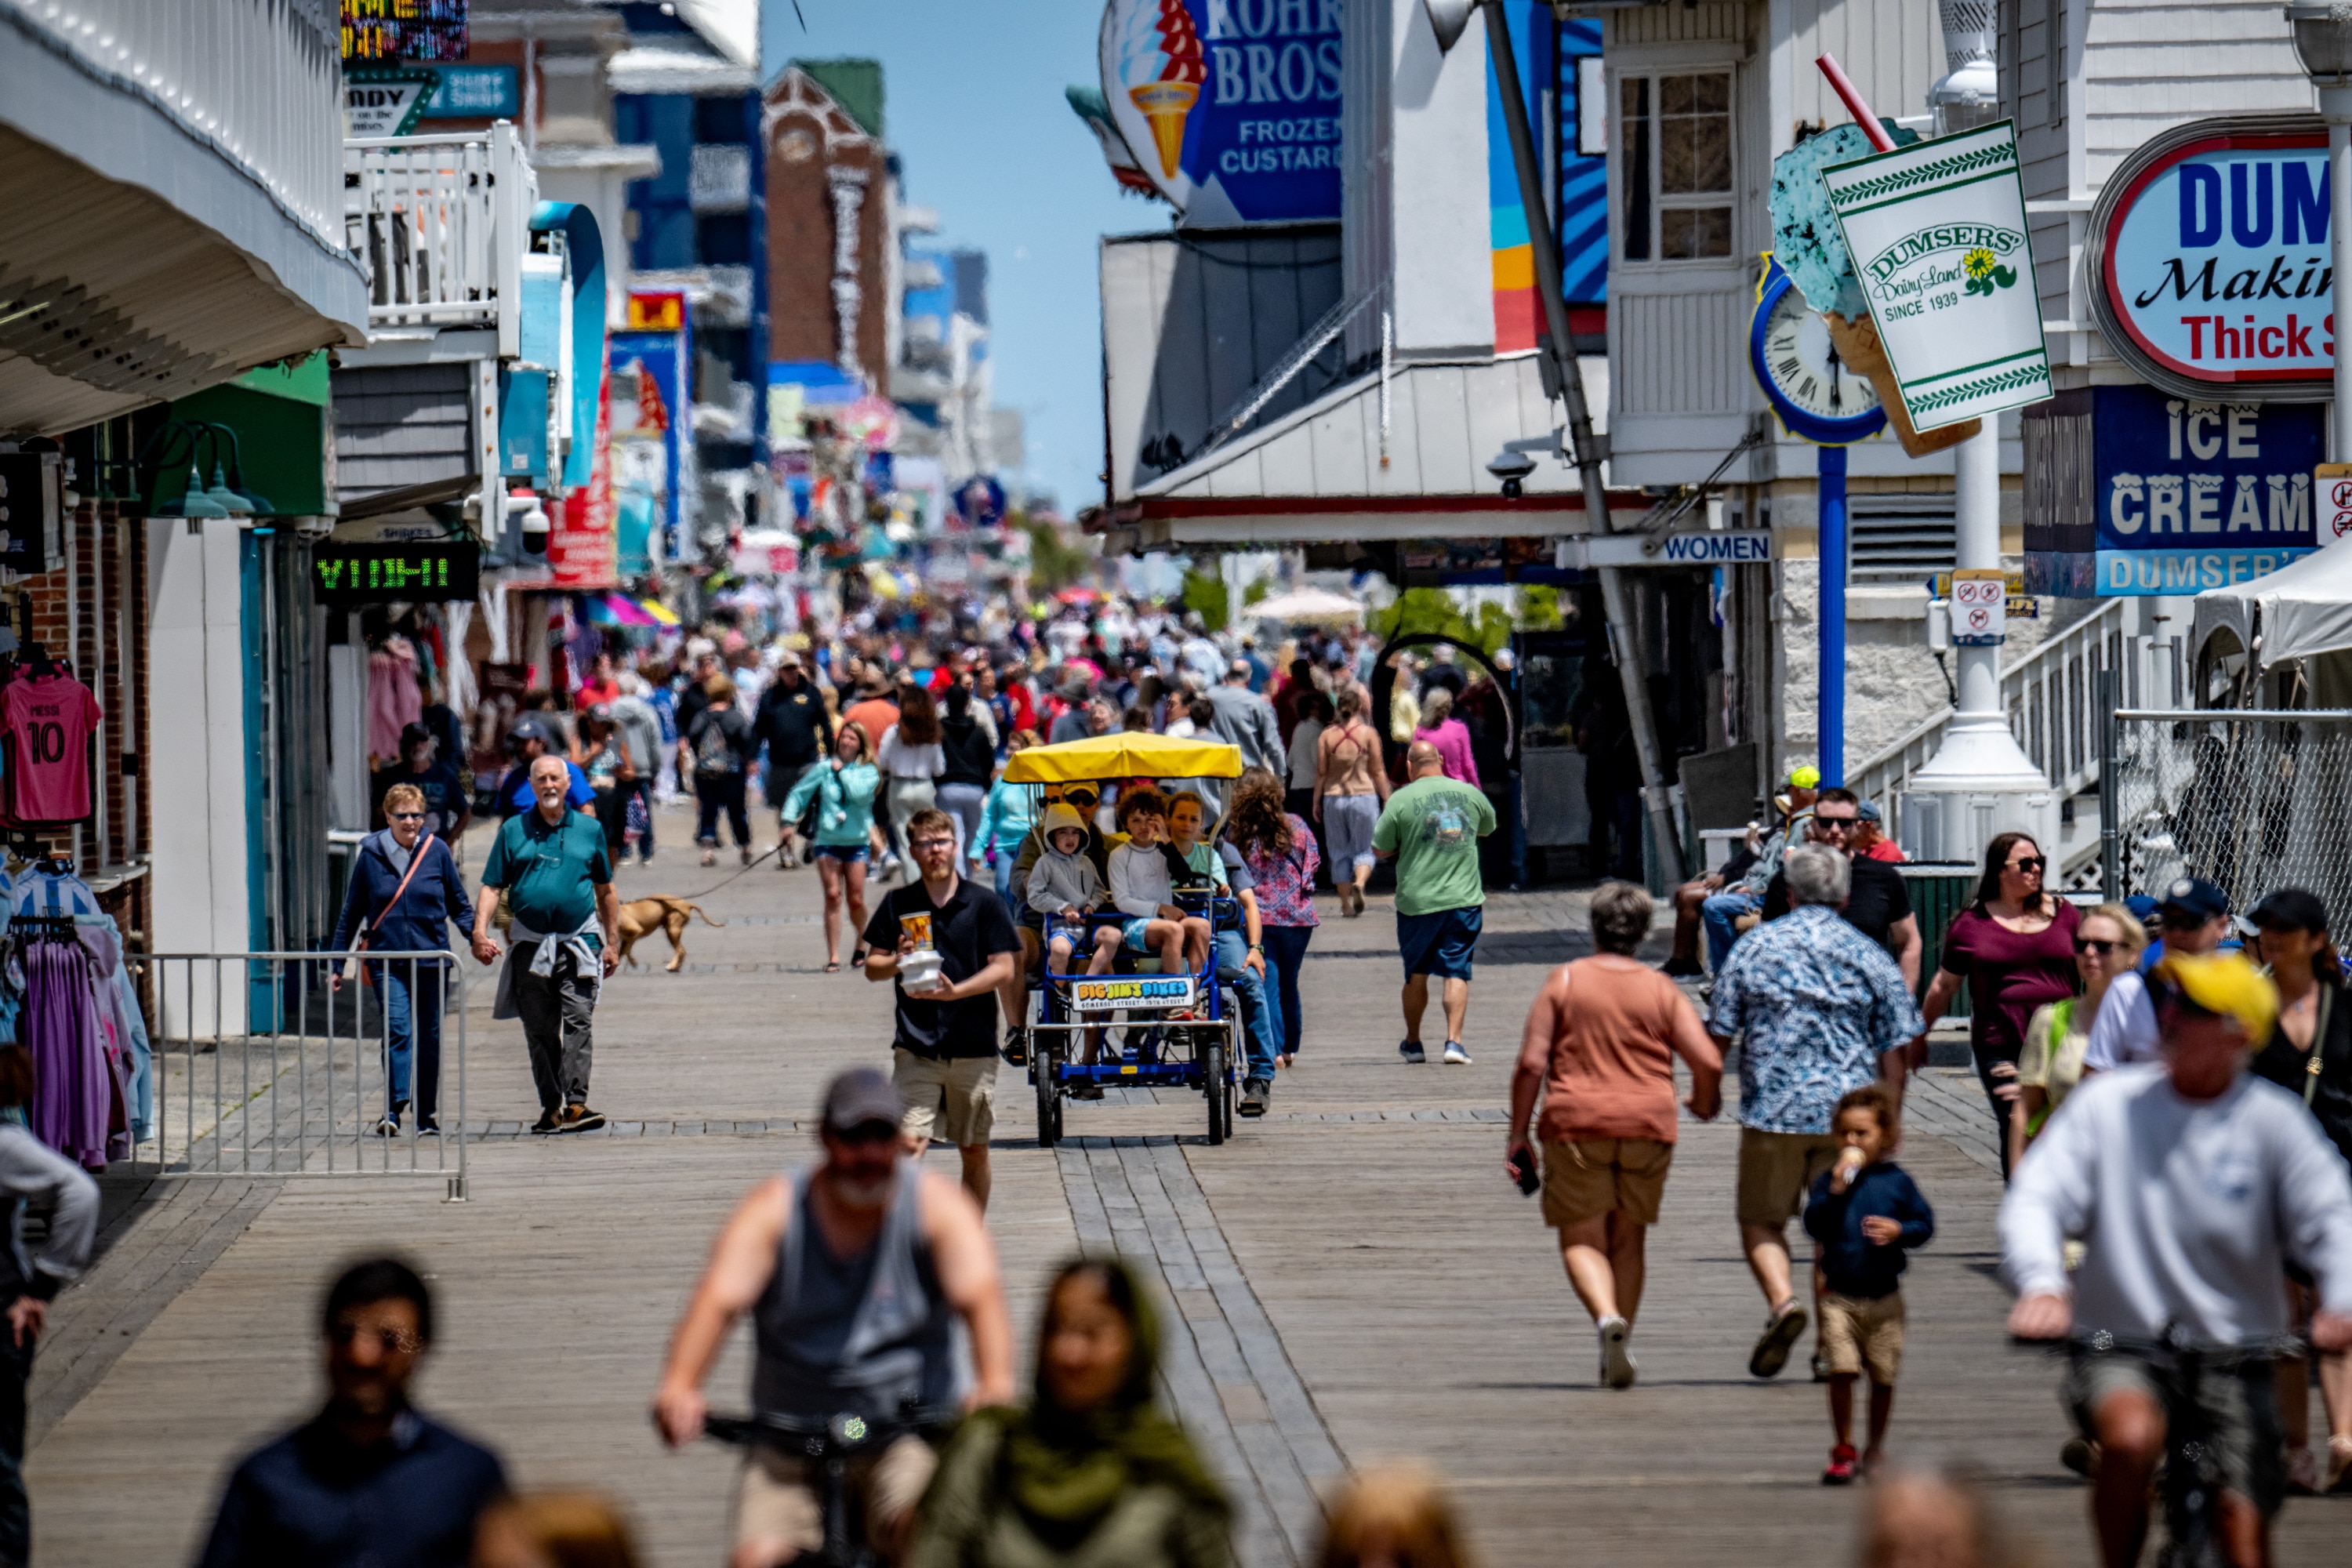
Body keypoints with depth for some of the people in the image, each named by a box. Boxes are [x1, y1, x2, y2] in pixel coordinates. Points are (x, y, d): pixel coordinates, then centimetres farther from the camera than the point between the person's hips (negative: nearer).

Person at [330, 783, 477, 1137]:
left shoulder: (437, 851, 2)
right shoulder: (371, 855, 2)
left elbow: (459, 905, 11)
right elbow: (351, 912, 10)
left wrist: (477, 936, -6)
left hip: (431, 959, 1)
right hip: (387, 961, -1)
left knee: (429, 1037, 8)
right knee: (397, 1030, -18)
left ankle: (427, 1115, 20)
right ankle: (393, 1110, -22)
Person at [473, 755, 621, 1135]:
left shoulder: (589, 829, 9)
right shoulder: (514, 831, 7)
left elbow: (605, 890, 16)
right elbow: (491, 887, 4)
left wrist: (613, 943, 14)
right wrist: (480, 932, -12)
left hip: (579, 942, -1)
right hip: (531, 944, 1)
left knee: (578, 1022, -13)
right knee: (539, 1032, 5)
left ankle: (575, 1104, -19)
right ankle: (551, 1107, 13)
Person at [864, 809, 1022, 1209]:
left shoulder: (984, 903, 2)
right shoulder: (897, 905, 7)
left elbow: (1005, 969, -3)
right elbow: (872, 967, 11)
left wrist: (956, 992, -18)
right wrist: (897, 962, -12)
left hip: (974, 1047, 0)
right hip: (916, 1045, 0)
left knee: (974, 1150, 10)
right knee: (908, 1142, -15)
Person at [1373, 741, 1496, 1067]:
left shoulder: (1400, 800, -7)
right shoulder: (1470, 794, 3)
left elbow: (1380, 850, -1)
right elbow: (1488, 828, 23)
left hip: (1417, 901, -1)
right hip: (1464, 899, 1)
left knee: (1416, 973, 13)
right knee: (1456, 971, 2)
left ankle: (1412, 1043, 23)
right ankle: (1454, 1040, -10)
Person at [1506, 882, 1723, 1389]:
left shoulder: (1565, 981, 0)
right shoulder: (1662, 991, 4)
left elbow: (1531, 1064, -5)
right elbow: (1708, 1062, -2)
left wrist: (1517, 1134, 3)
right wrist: (1704, 1101, 20)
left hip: (1576, 1124, -2)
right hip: (1649, 1126, 2)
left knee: (1581, 1240, 2)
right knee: (1628, 1240, 15)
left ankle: (1607, 1316, -26)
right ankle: (1618, 1355, 14)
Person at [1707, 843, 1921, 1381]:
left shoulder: (1754, 947, 2)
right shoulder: (1870, 957, 3)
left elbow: (1719, 1034, 4)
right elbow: (1895, 1049, 3)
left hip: (1773, 1111, -1)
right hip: (1848, 1114, 1)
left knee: (1761, 1219, 11)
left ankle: (1782, 1301, -15)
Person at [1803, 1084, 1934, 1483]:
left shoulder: (1897, 1181, 2)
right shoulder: (1829, 1179, 1)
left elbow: (1925, 1224, 6)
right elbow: (1814, 1226, -9)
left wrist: (1899, 1231, -14)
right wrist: (1836, 1189, -18)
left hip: (1884, 1297, 1)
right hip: (1839, 1296, -1)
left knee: (1883, 1377, 7)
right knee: (1841, 1372, -9)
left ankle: (1876, 1448, 24)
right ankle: (1843, 1451, 2)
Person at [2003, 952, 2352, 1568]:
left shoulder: (2273, 1121, -4)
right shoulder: (2108, 1102, -5)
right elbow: (2036, 1198, -11)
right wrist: (2041, 1284, -32)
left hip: (2234, 1356, 1)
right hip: (2120, 1348, -1)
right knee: (2132, 1437, -34)